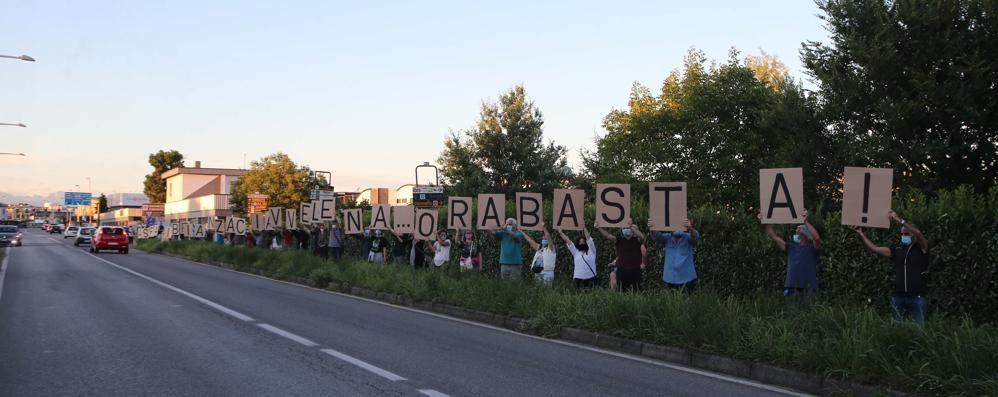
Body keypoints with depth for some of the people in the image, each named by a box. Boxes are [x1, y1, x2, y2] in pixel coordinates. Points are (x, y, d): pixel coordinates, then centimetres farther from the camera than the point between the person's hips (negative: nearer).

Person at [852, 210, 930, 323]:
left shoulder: (922, 248, 3)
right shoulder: (897, 250, 13)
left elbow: (918, 233, -17)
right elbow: (874, 248, 7)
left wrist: (898, 220, -22)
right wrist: (861, 234, -2)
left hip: (918, 297, -4)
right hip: (898, 297, 4)